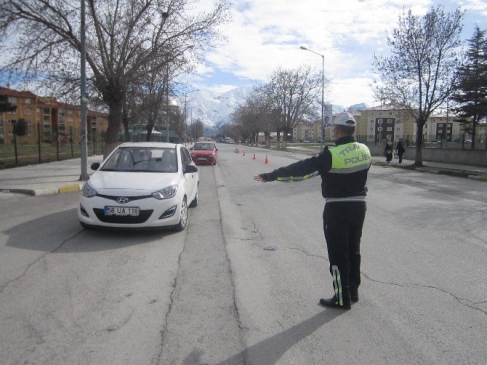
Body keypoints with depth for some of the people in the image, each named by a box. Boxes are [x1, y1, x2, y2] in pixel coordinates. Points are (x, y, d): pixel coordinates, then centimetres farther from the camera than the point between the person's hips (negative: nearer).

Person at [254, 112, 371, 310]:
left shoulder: (332, 155, -20)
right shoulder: (364, 151, 1)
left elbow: (301, 169, -20)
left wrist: (272, 176, -15)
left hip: (337, 208, -6)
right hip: (358, 205, 7)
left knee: (338, 253, 3)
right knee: (353, 249, 18)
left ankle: (342, 298, 12)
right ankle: (353, 291, 29)